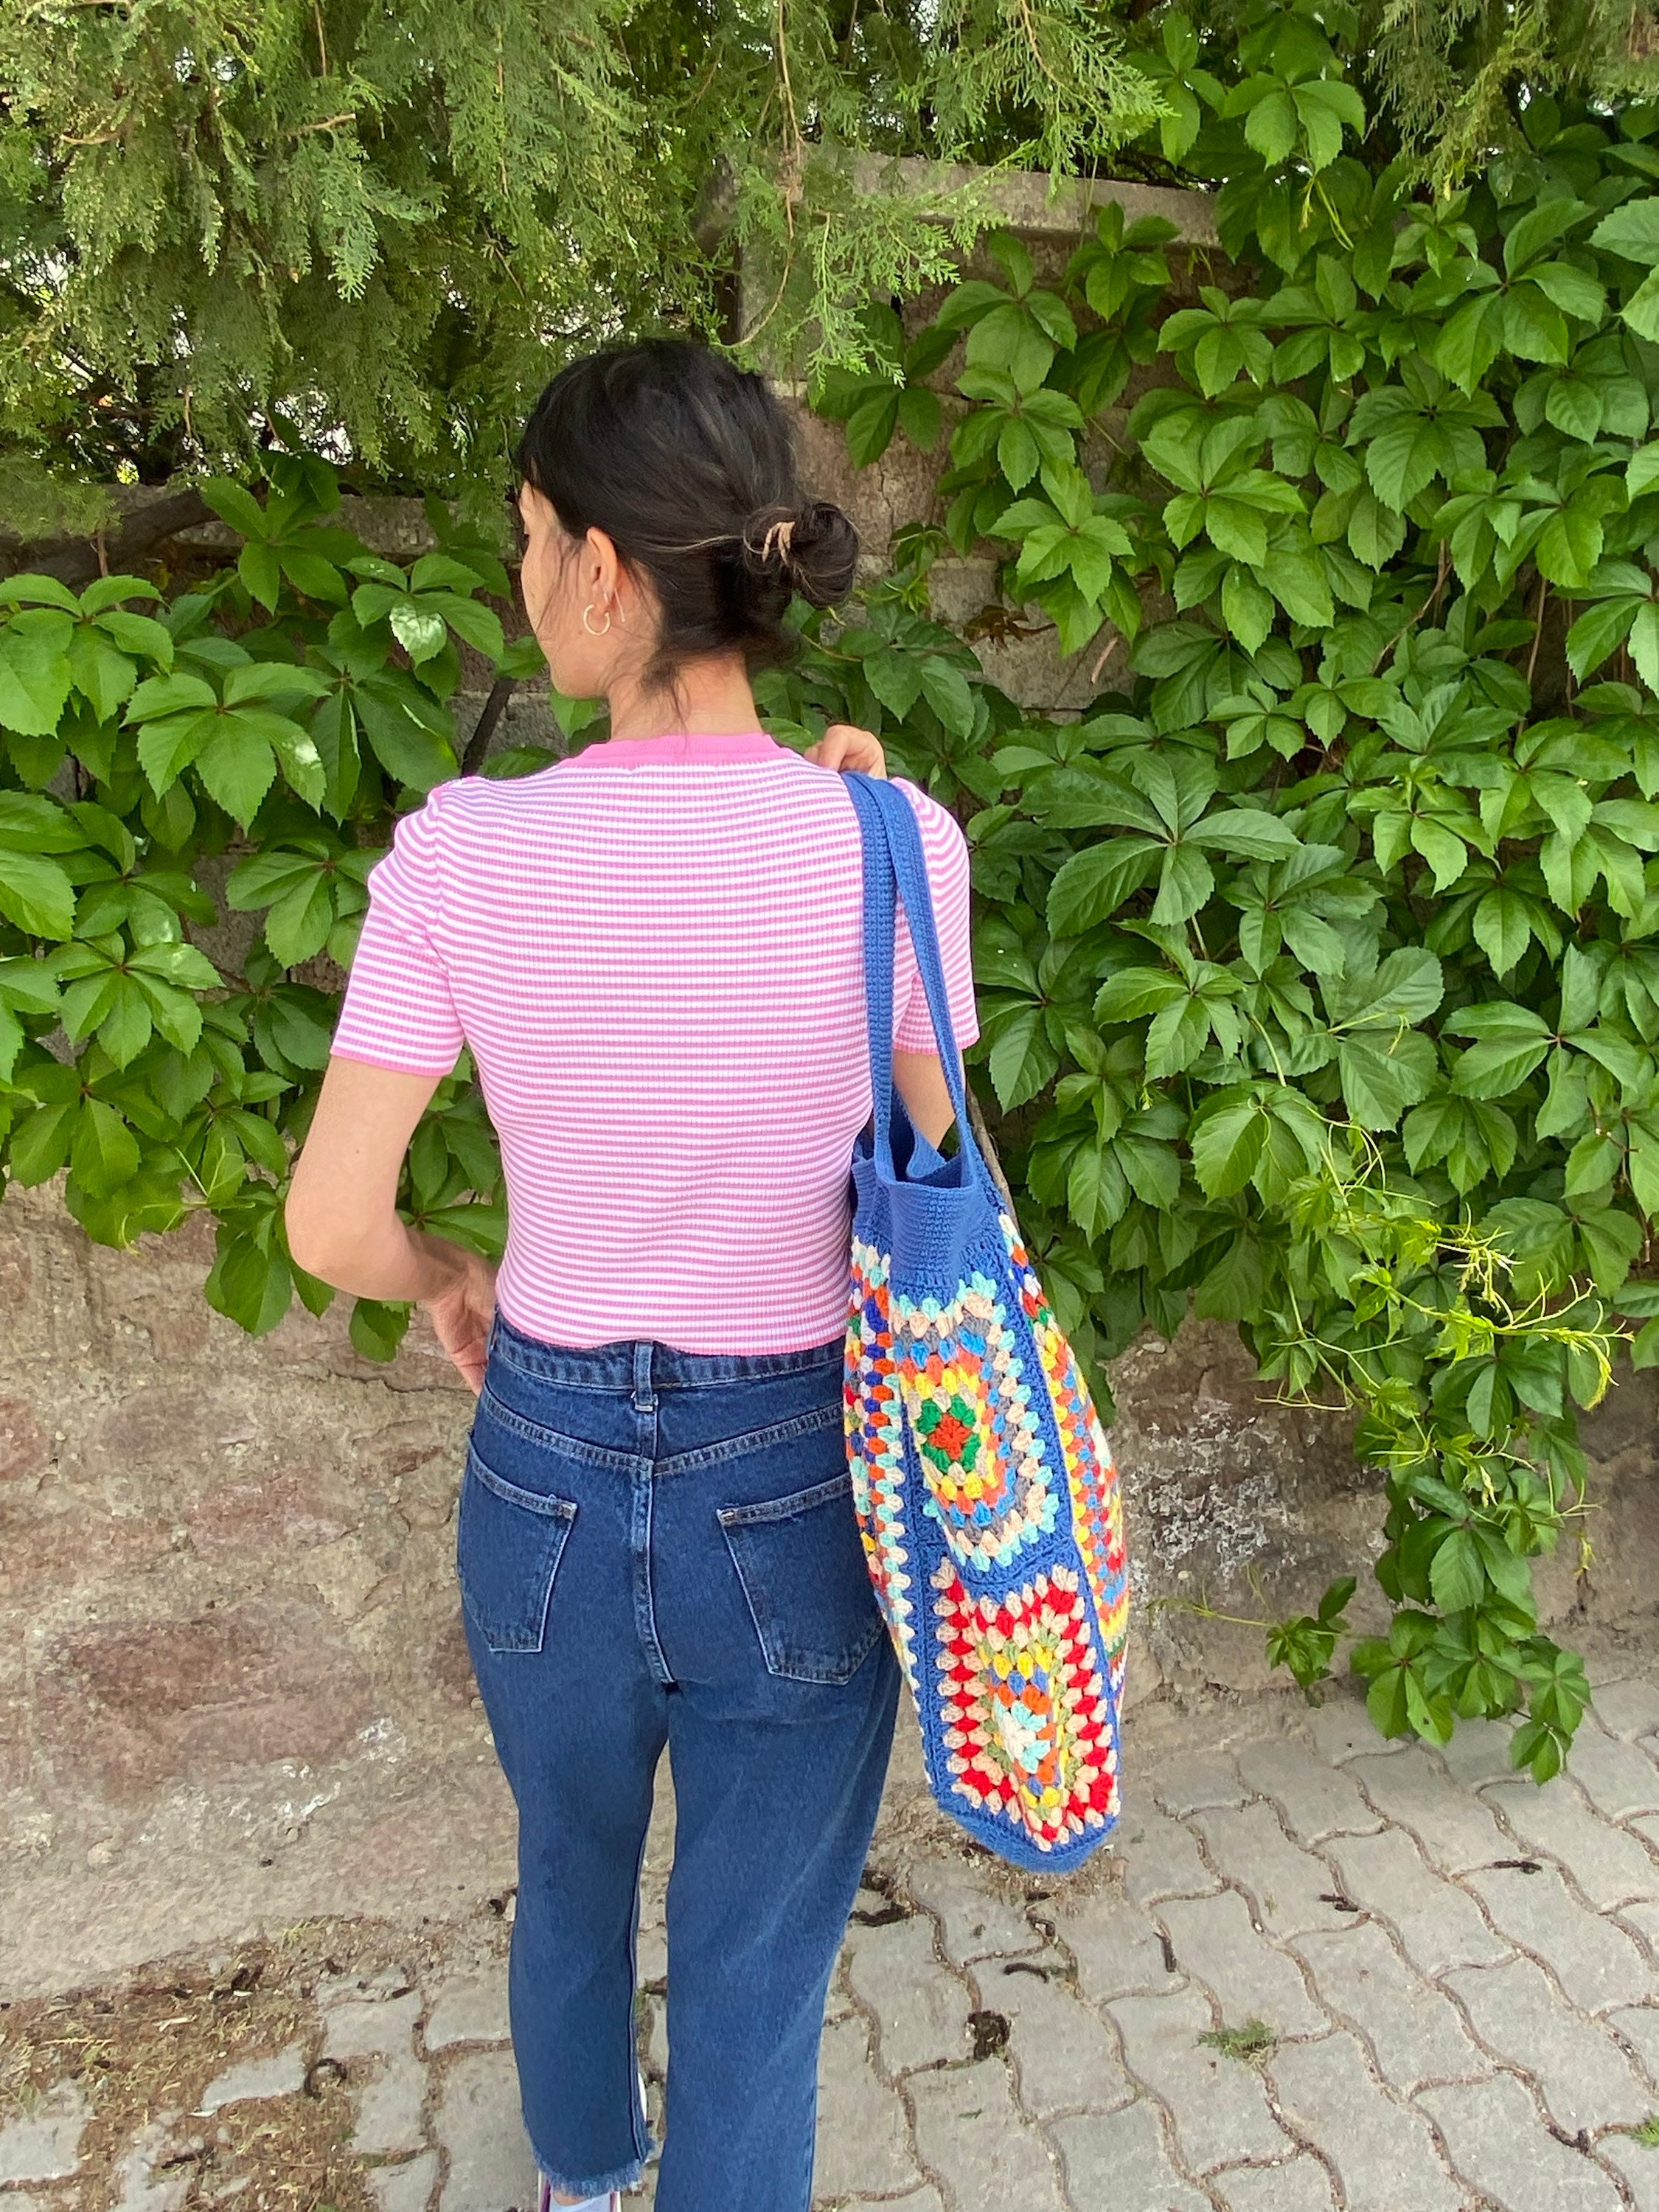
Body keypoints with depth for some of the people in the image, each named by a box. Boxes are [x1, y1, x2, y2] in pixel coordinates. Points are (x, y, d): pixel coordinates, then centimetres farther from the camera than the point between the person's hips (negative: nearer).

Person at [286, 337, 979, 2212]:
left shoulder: (465, 854, -15)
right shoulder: (891, 845, -15)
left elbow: (331, 1226, -12)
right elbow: (928, 1180, -3)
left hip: (548, 1470, 3)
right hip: (793, 1487, -2)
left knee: (568, 1880, 32)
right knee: (755, 1972, 19)